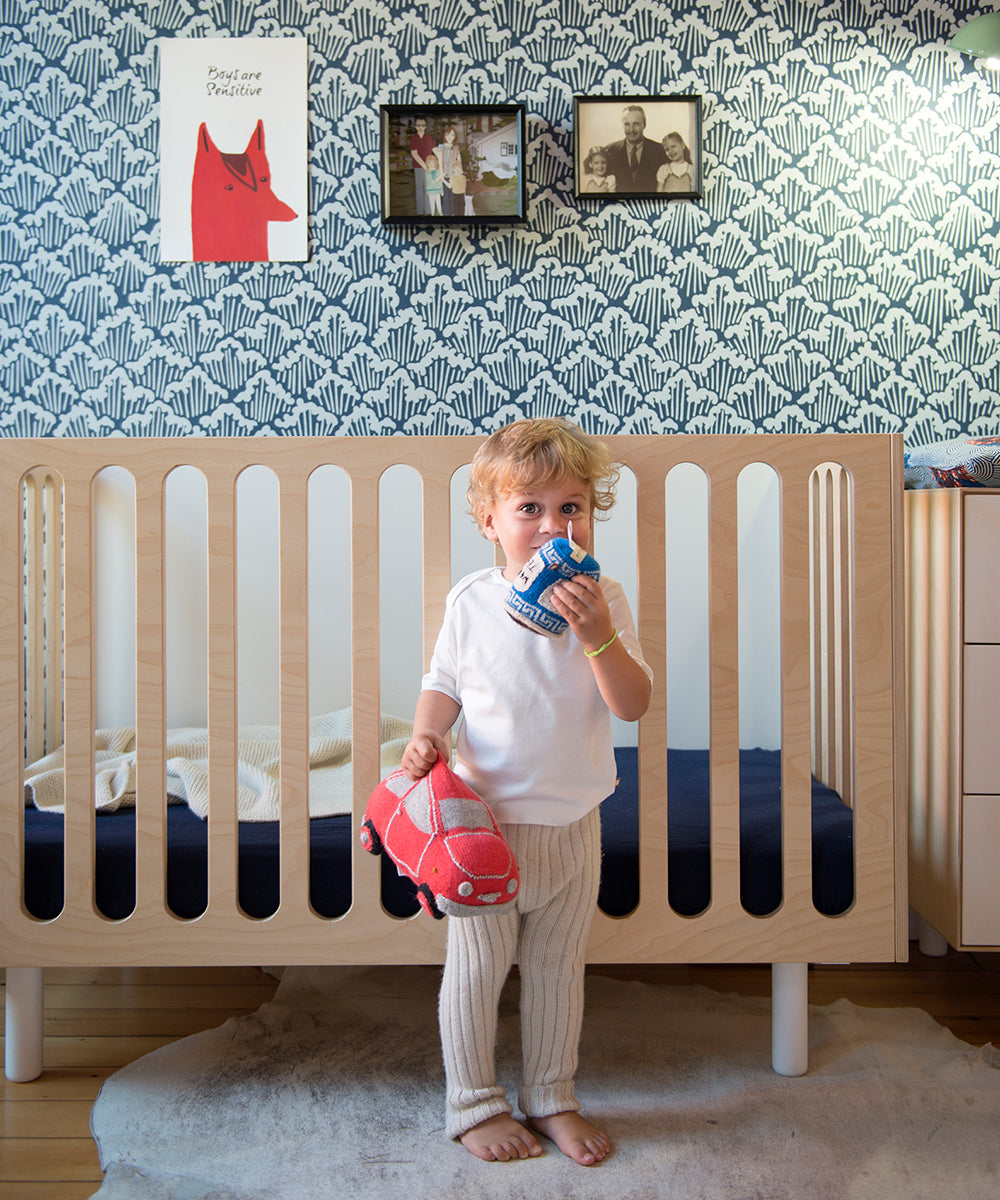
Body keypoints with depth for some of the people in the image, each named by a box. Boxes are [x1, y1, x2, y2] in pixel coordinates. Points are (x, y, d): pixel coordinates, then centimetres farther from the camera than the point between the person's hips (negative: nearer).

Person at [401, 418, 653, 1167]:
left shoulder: (604, 600, -7)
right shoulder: (472, 600, -7)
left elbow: (634, 705, -13)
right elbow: (444, 683, 3)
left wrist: (597, 635, -28)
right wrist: (426, 736, -17)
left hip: (572, 827, 2)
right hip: (485, 820, -1)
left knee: (559, 968, 17)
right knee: (477, 968, 11)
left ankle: (552, 1098, 37)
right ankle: (475, 1104, 32)